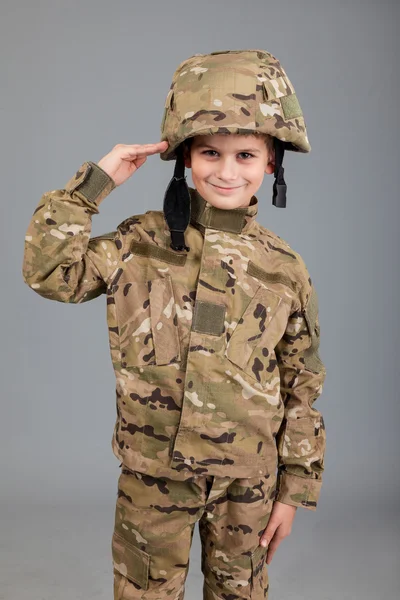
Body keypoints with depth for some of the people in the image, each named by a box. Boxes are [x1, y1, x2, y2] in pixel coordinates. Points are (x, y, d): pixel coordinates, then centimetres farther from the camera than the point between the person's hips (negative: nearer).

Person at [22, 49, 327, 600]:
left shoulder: (285, 268, -6)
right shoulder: (143, 243, -6)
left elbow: (302, 387, 0)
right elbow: (50, 272, -16)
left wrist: (295, 488, 2)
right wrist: (95, 180, -17)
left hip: (246, 476, 1)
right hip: (153, 470, 0)